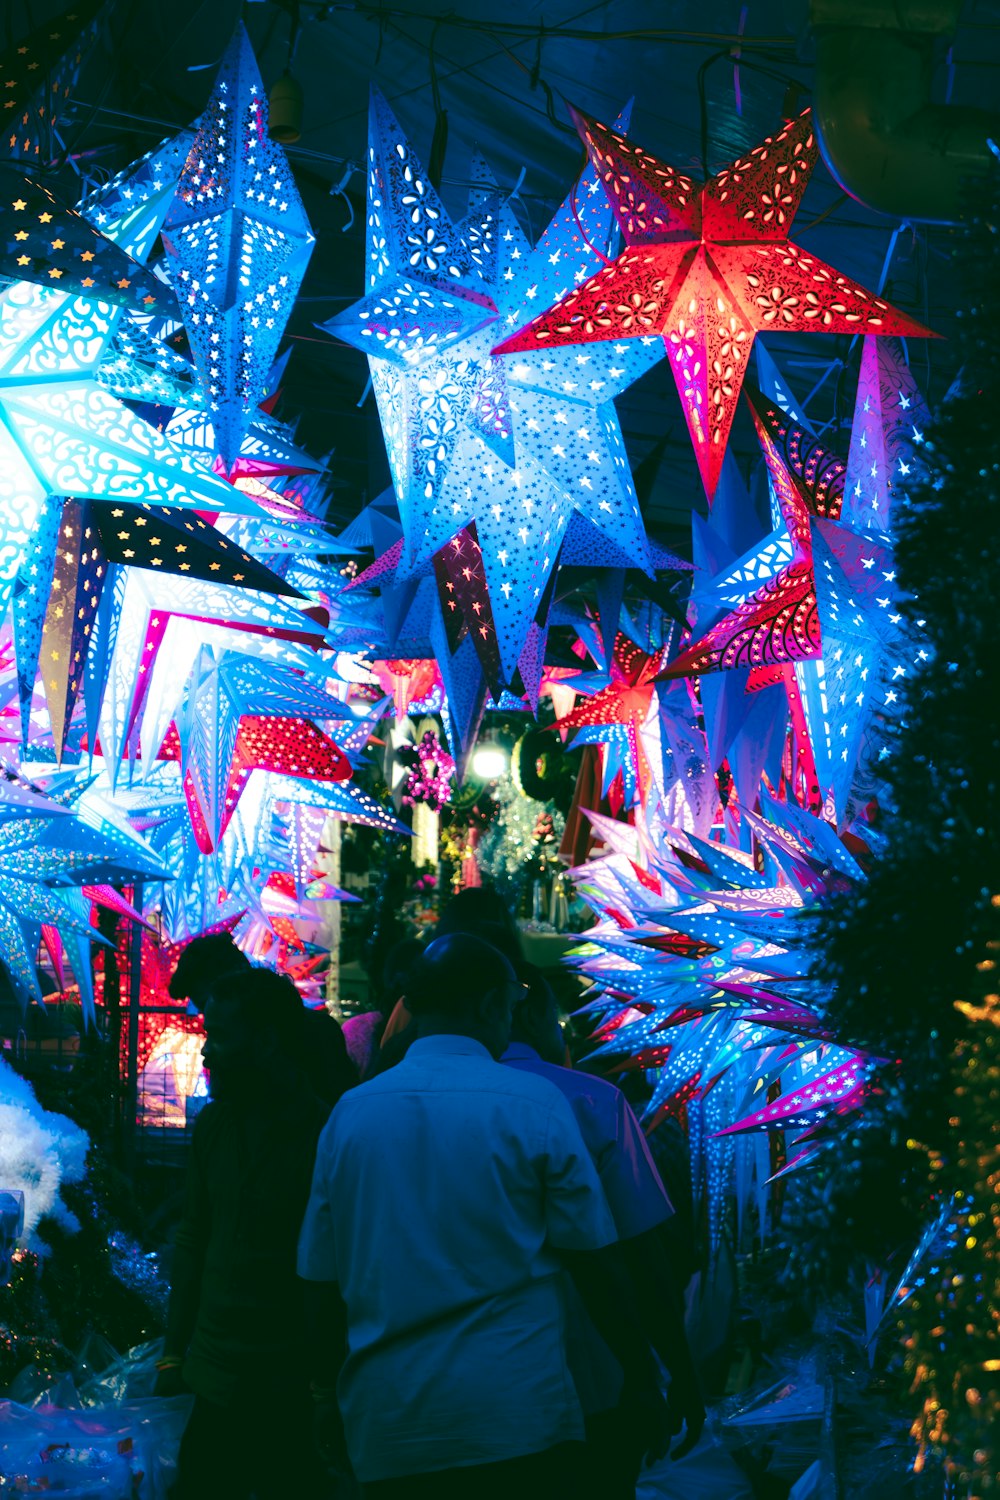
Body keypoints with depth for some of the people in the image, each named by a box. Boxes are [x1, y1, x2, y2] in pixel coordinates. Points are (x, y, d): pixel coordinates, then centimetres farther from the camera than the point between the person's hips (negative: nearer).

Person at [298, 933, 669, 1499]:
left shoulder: (350, 1113, 3)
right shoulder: (533, 1104, -7)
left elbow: (323, 1283, 7)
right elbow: (594, 1266, -4)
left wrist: (330, 1390, 18)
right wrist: (642, 1380, 6)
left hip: (385, 1430, 4)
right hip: (515, 1420, -4)